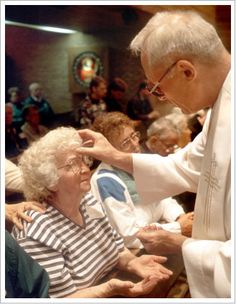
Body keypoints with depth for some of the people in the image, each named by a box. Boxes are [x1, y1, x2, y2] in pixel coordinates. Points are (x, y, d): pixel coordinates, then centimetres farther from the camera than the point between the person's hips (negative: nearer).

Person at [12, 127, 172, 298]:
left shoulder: (89, 201, 0)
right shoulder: (38, 235, -24)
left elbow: (117, 248, 8)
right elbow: (62, 298, -21)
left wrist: (132, 262, -11)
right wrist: (110, 288, -31)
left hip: (109, 290, 7)